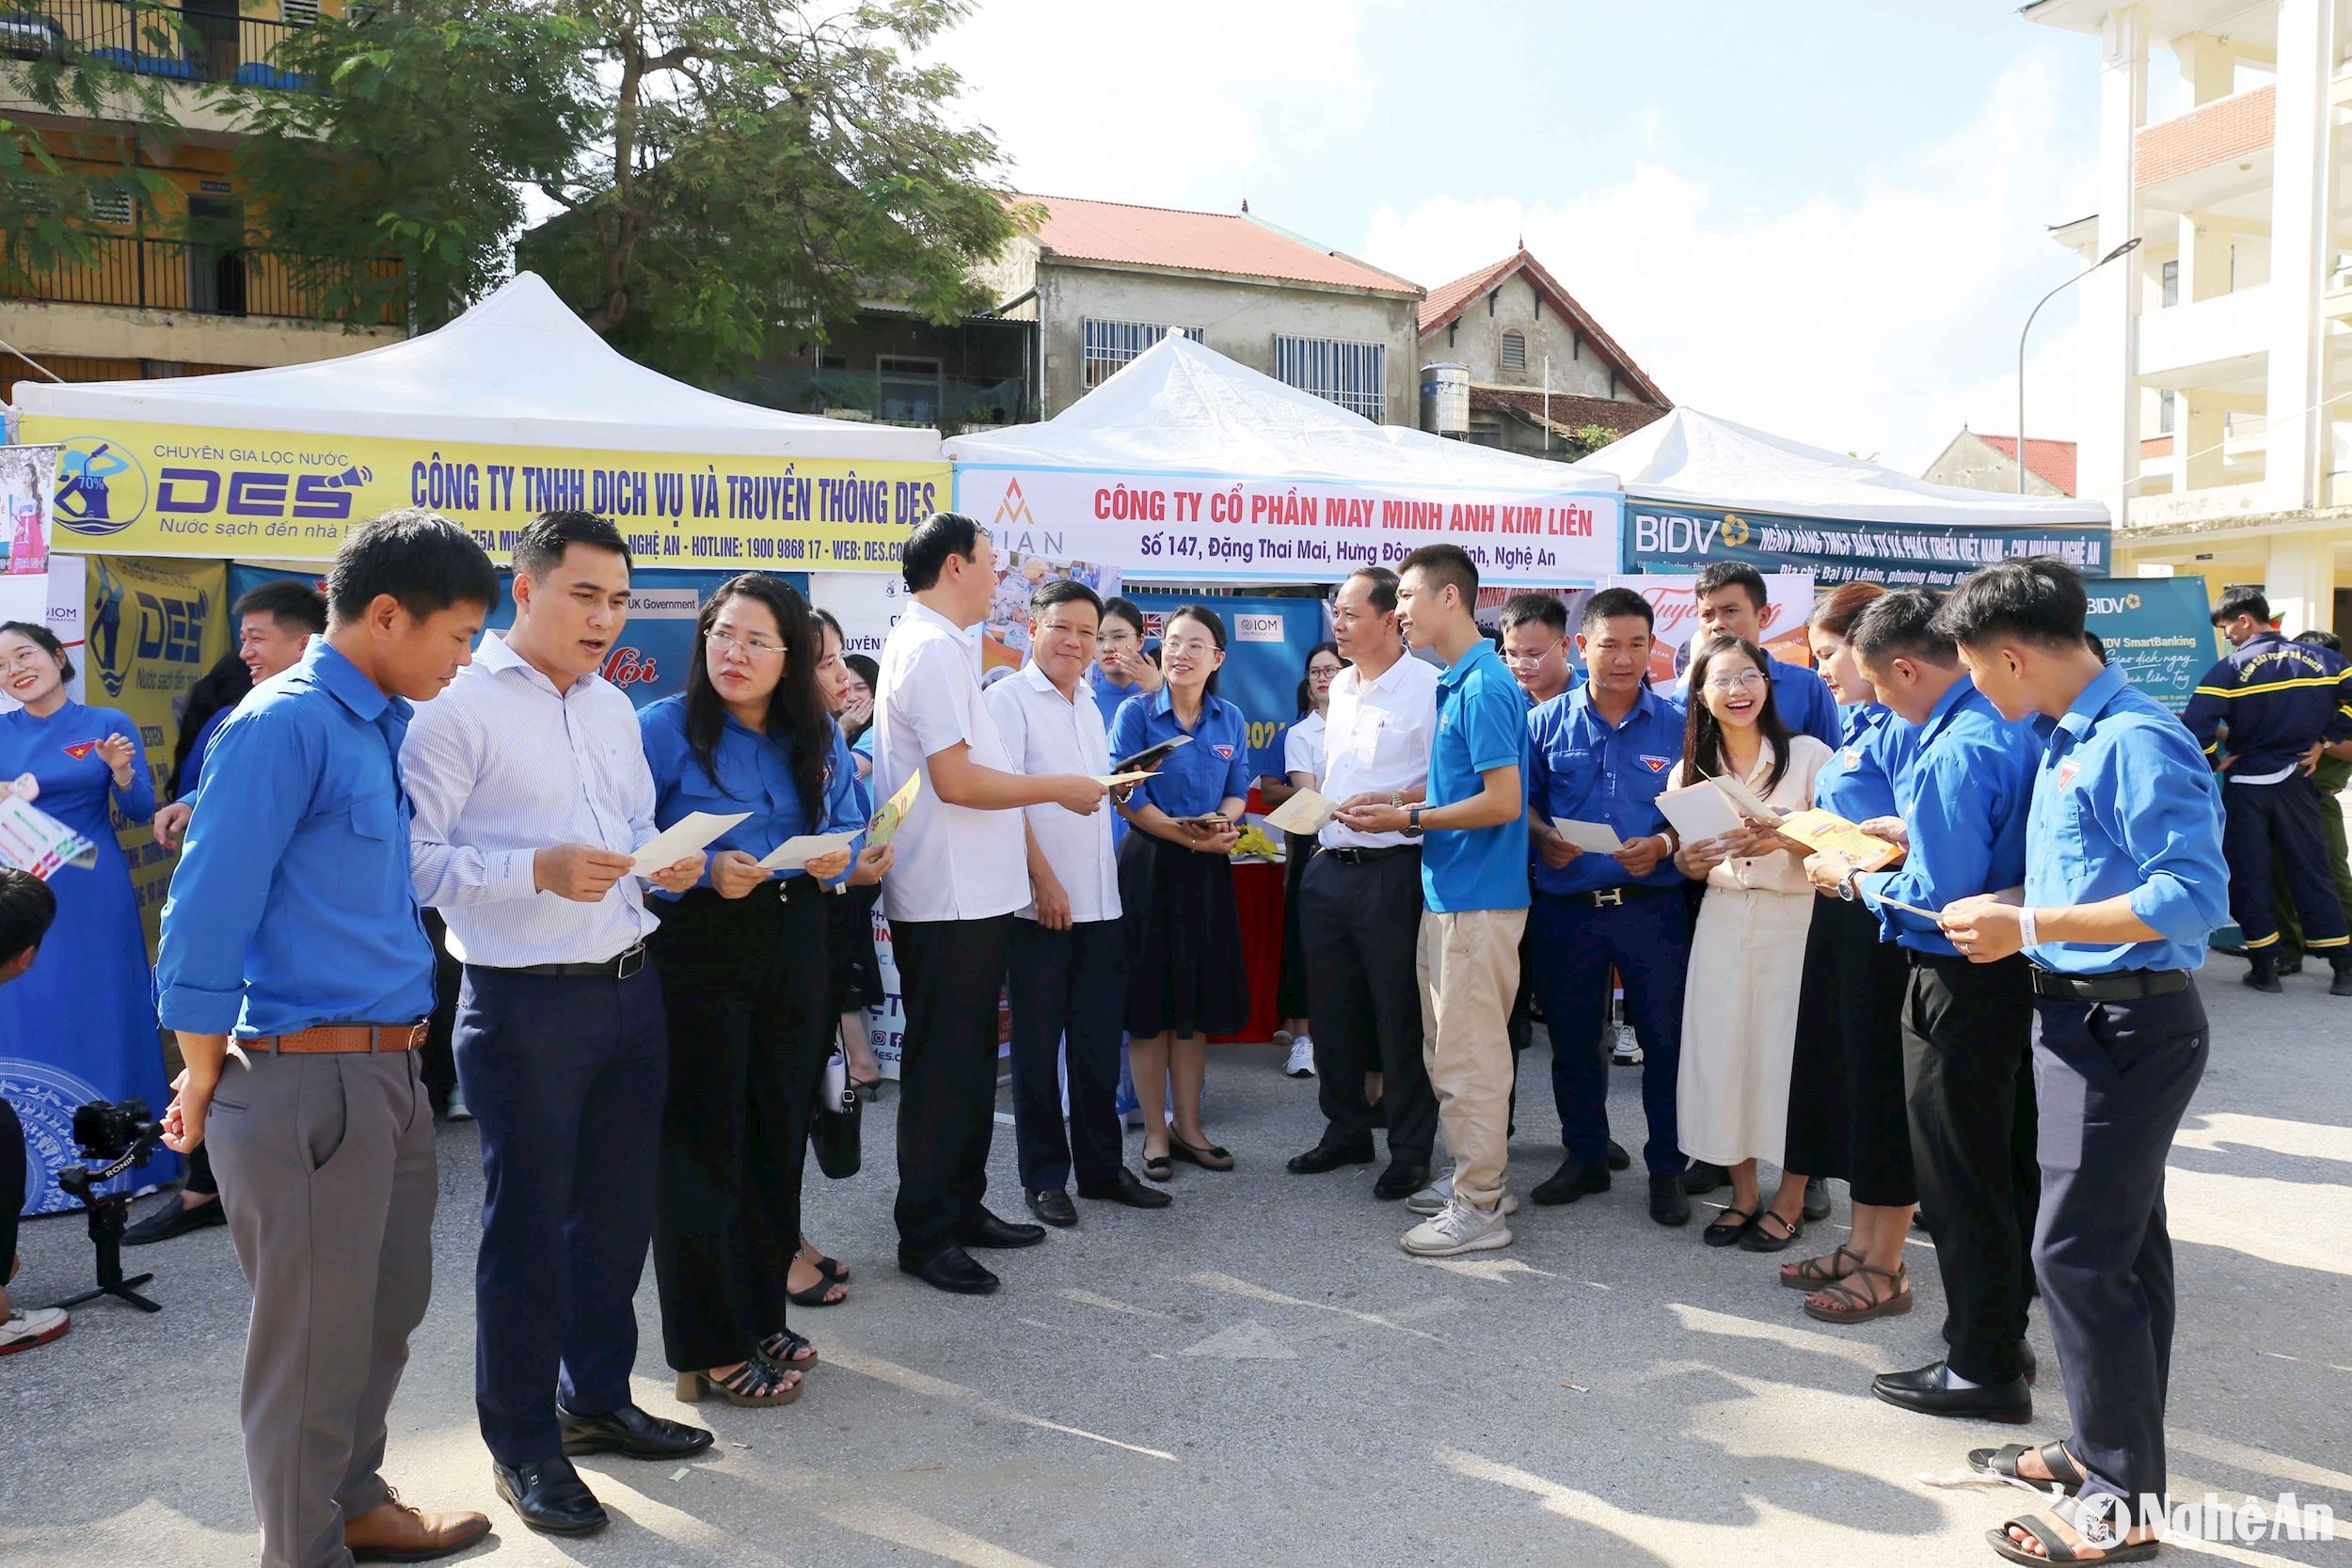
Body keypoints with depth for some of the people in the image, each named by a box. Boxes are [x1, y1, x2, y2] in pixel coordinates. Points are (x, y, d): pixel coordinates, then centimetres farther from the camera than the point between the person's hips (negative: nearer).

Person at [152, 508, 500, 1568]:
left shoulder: (386, 725, 11)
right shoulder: (284, 724, -15)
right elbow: (205, 914, -15)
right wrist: (206, 1083, -7)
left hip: (390, 1073, 9)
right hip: (306, 1079, -9)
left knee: (387, 1310, 21)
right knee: (314, 1338, 7)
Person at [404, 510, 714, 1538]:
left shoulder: (613, 708, 13)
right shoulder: (457, 705, -10)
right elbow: (414, 857, -16)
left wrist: (667, 864, 1)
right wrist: (537, 870, -26)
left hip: (631, 986, 7)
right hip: (525, 1001, -7)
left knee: (619, 1209, 16)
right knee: (527, 1221, 6)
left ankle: (598, 1396, 35)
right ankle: (521, 1442, 23)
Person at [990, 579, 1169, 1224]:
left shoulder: (1089, 707, 16)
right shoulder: (1010, 697, -6)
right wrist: (1044, 881, -16)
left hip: (1100, 900, 7)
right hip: (1040, 903, -6)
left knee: (1099, 1042, 12)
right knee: (1038, 1045, 4)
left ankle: (1101, 1166, 23)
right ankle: (1043, 1177, 14)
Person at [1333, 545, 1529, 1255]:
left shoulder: (1484, 687, -17)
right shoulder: (1455, 683, 13)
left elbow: (1503, 801, -21)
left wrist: (1408, 819, -14)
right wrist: (1399, 802, 7)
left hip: (1476, 899, -10)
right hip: (1448, 893, 10)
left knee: (1467, 1057, -1)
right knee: (1449, 1049, 17)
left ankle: (1479, 1208, 10)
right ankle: (1482, 1177, 29)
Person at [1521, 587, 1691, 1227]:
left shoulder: (1677, 725, 0)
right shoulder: (1546, 722, 3)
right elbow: (1520, 802, 7)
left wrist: (1664, 846, -16)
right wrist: (1543, 837, -12)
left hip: (1651, 905, -1)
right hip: (1565, 906, 2)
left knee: (1666, 1039, 3)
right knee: (1572, 1038, 13)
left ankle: (1667, 1168, 19)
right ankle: (1585, 1156, 30)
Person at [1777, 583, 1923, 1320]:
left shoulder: (1901, 723, -16)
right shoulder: (1860, 724, 14)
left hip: (1883, 925, -10)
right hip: (1842, 920, 10)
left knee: (1881, 1088, 1)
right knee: (1845, 1077, 16)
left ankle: (1886, 1269, 14)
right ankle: (1862, 1245, 29)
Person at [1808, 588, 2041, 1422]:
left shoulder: (1955, 752, -25)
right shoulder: (2010, 724, 4)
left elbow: (1937, 901, -25)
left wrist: (1852, 878, -10)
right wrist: (1906, 831, 10)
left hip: (1960, 985, -10)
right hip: (2009, 971, 10)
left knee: (1961, 1180, 4)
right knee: (2006, 1164, 20)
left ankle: (1982, 1368, 17)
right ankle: (2002, 1328, 35)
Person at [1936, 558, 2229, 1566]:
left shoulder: (2136, 744, -19)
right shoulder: (2065, 740, 10)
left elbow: (2194, 895, -25)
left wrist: (2029, 927, -24)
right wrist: (2012, 905, 6)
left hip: (2128, 1024, -10)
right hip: (2085, 1017, 10)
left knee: (2077, 1252, -5)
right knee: (2123, 1245, 18)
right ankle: (2109, 1446, 31)